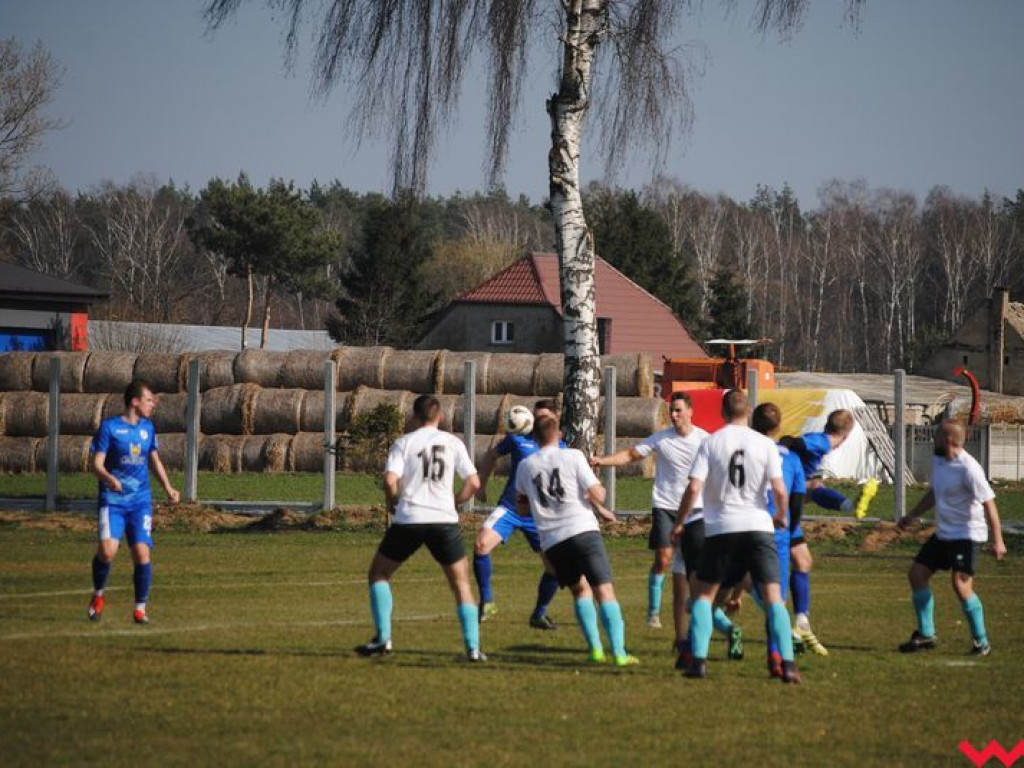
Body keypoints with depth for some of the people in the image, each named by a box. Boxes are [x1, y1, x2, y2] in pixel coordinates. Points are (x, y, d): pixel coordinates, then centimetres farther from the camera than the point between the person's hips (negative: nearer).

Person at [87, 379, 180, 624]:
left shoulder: (148, 427, 11)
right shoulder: (109, 427, -5)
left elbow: (154, 460, 24)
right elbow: (97, 464, -8)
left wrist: (168, 488, 12)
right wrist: (109, 479, -29)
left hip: (140, 501, 4)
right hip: (112, 500, -4)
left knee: (142, 552, -9)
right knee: (107, 549, -21)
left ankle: (140, 608, 6)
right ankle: (98, 595, 6)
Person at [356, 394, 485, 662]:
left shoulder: (404, 443, 2)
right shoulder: (453, 443, 7)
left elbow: (390, 480, -11)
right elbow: (473, 482, 2)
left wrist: (393, 503, 8)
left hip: (409, 519, -1)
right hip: (444, 520, 1)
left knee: (379, 573, 16)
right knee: (461, 583, 12)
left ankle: (383, 638, 5)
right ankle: (473, 647, 3)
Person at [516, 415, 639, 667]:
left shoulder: (525, 466, 10)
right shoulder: (572, 457, -1)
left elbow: (523, 506, 24)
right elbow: (597, 495, -5)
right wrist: (600, 497, 17)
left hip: (551, 541, 4)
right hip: (583, 531, -4)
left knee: (581, 590, 21)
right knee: (605, 591, -4)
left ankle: (595, 649, 10)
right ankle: (619, 653, -15)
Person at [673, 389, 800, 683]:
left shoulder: (711, 443, -1)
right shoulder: (765, 444, -1)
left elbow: (694, 488, -8)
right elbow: (779, 490, -7)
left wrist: (679, 523, 5)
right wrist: (781, 516, 14)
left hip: (720, 528, 0)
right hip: (758, 526, 0)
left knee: (703, 594, 14)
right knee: (773, 596, 1)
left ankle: (699, 660, 3)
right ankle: (787, 664, -10)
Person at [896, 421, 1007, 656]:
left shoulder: (968, 468, -21)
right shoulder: (938, 461, 6)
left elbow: (988, 502, -22)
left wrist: (997, 540, -26)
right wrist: (912, 516, 24)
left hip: (966, 535, -9)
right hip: (942, 534, 9)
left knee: (961, 585, -19)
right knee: (917, 574, 7)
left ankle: (981, 642, -7)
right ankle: (926, 635, 18)